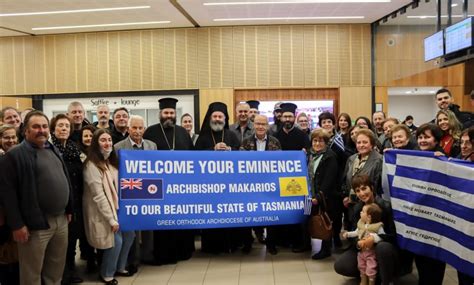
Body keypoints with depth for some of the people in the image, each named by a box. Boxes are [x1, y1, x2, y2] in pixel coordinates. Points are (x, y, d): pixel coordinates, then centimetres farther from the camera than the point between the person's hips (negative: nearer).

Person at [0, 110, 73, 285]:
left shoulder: (54, 150, 14)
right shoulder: (15, 155, -9)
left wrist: (69, 209, 16)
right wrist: (17, 224, -18)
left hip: (61, 219, 7)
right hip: (36, 223, -6)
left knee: (56, 268, 19)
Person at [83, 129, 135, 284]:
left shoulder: (112, 161, 9)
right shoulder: (92, 165, -18)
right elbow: (98, 195, -21)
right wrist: (111, 219, -21)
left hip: (117, 207, 8)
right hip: (102, 212, -8)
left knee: (129, 235, 9)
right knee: (116, 241, -8)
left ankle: (119, 267, 28)